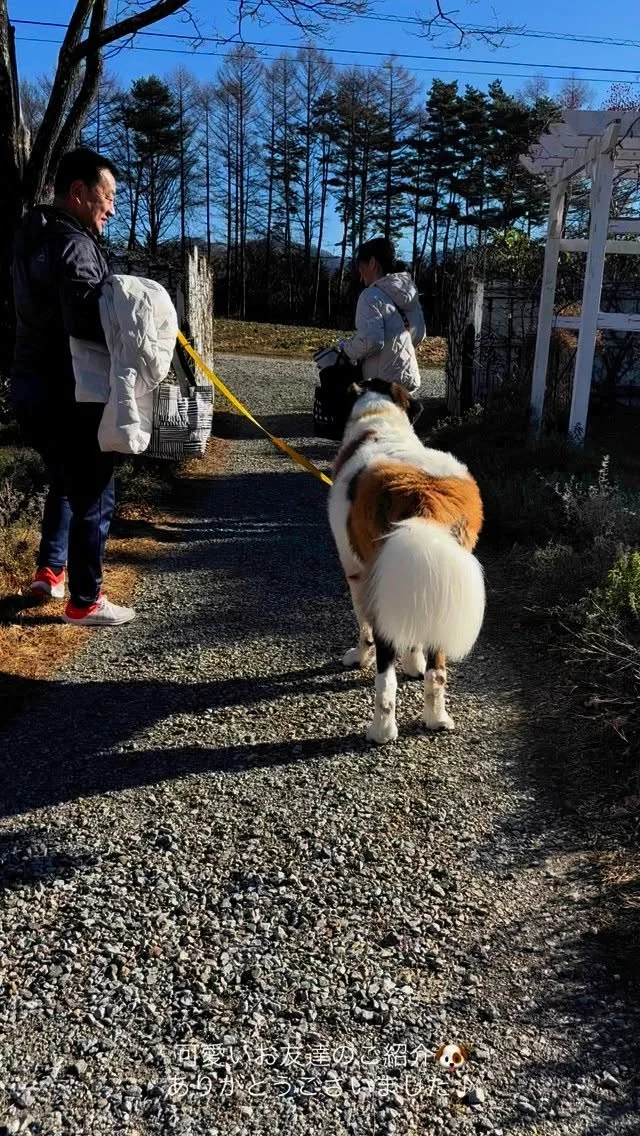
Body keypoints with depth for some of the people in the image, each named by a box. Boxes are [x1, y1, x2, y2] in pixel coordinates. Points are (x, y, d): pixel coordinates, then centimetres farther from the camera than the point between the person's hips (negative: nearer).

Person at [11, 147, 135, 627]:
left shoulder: (37, 236, 15)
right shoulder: (72, 245, -17)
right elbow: (86, 324, -30)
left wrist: (117, 301, 5)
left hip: (35, 382, 10)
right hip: (66, 390, -10)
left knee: (66, 481, 25)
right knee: (94, 493, -1)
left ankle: (50, 570, 35)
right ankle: (85, 601, 8)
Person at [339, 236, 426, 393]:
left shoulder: (372, 295, -15)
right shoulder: (410, 293, 10)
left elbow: (370, 341, -27)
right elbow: (419, 335, 17)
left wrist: (344, 349, -10)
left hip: (382, 383, -8)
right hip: (409, 378, 8)